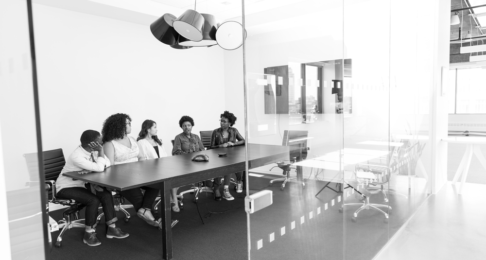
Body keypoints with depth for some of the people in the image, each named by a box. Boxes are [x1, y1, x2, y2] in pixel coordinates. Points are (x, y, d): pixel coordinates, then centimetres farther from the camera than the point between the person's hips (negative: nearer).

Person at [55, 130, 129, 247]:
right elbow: (99, 168, -34)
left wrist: (90, 170, -25)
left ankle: (111, 228, -3)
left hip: (81, 184, 7)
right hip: (66, 187, -7)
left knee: (106, 194, -12)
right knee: (94, 200, -27)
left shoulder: (91, 150, -7)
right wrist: (101, 152, -23)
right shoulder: (77, 156, -30)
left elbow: (107, 163, -10)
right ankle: (89, 233, -7)